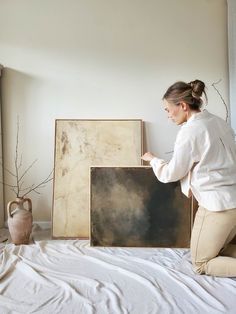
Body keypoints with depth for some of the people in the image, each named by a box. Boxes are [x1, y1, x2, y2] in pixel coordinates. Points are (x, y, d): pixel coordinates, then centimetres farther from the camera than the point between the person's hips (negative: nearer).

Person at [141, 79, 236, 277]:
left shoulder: (190, 130, -15)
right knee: (219, 250, 23)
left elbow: (171, 173, -6)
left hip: (217, 205, -8)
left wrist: (153, 159, 11)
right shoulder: (219, 122, 9)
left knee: (201, 264, 8)